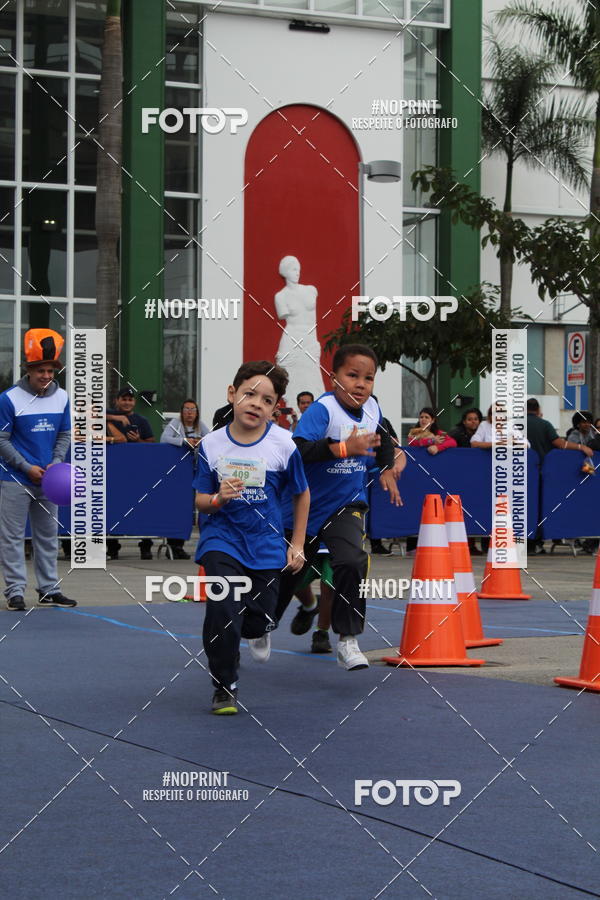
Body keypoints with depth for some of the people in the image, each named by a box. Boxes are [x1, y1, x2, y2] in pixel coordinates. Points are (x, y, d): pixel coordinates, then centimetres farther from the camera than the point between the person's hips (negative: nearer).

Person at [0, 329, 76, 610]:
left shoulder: (62, 397, 4)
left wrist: (57, 461, -6)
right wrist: (27, 467, -14)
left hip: (48, 479, 5)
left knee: (48, 535, 12)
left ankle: (49, 589, 20)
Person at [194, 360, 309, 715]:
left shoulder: (283, 445, -8)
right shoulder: (212, 445, -6)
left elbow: (302, 495, 6)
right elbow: (200, 500, 1)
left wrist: (297, 545, 7)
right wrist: (218, 499, -22)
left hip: (266, 545, 1)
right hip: (222, 540, -1)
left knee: (257, 620, 6)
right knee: (222, 610, -18)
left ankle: (259, 630, 48)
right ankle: (225, 687, 2)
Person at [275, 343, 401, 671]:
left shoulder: (372, 408, -4)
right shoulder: (322, 410, -24)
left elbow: (383, 436, 21)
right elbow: (297, 450, -40)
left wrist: (386, 470, 15)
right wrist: (345, 448, -45)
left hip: (347, 503, 3)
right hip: (309, 505, -3)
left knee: (351, 561, -23)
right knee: (291, 570, 14)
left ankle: (348, 641, -15)